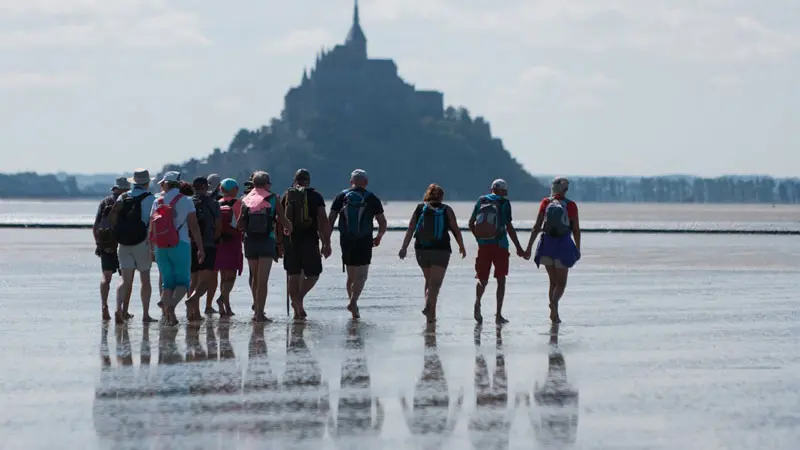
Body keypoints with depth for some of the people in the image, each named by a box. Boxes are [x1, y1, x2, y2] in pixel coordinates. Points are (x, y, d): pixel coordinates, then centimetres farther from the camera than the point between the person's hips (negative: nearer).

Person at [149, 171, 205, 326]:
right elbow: (194, 226, -5)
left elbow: (151, 228, 7)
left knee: (167, 282, 11)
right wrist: (201, 248, -1)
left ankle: (167, 313, 1)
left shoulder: (157, 202, 6)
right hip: (180, 246, -3)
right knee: (183, 281, 1)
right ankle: (172, 304, -26)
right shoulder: (185, 200, -2)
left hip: (161, 248, 3)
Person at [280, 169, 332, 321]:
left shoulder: (286, 196, 8)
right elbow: (323, 221, -3)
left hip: (290, 240, 3)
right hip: (309, 240, -3)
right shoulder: (315, 196, 1)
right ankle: (299, 298, -15)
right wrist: (327, 243, 1)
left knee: (293, 275, 9)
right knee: (313, 274, 9)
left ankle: (297, 310, 8)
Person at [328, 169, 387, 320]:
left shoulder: (341, 197, 5)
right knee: (361, 276, -1)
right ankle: (353, 301, -23)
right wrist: (379, 237, 21)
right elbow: (383, 223, 2)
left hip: (346, 242, 3)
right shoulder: (372, 199, 1)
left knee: (351, 276, 14)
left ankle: (354, 309, 17)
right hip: (364, 243, -3)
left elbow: (330, 220, 0)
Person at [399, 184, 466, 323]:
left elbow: (410, 229, 0)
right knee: (435, 283, -5)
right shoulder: (447, 210, 2)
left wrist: (404, 247, -2)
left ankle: (431, 313, 17)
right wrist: (462, 247, 15)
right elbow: (456, 230, 3)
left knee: (429, 280, 19)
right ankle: (429, 305, -29)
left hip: (421, 250, 3)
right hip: (441, 250, -3)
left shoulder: (420, 208, 6)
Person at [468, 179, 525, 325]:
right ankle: (498, 314, 4)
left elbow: (471, 223, 9)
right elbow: (509, 227, -8)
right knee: (501, 280, 9)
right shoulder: (504, 203, -3)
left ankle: (477, 302, -20)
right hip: (500, 245, -2)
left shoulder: (481, 200, 7)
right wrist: (518, 248, -3)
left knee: (482, 279, 10)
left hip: (483, 245, 2)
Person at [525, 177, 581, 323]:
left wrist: (529, 247, -1)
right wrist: (578, 249, 11)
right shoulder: (570, 206, -7)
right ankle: (554, 302, -26)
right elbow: (576, 230, -2)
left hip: (547, 245, 2)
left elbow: (536, 227, -4)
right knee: (561, 283, 5)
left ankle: (554, 314, 10)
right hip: (563, 246, -2)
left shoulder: (546, 203, -2)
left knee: (553, 281, 15)